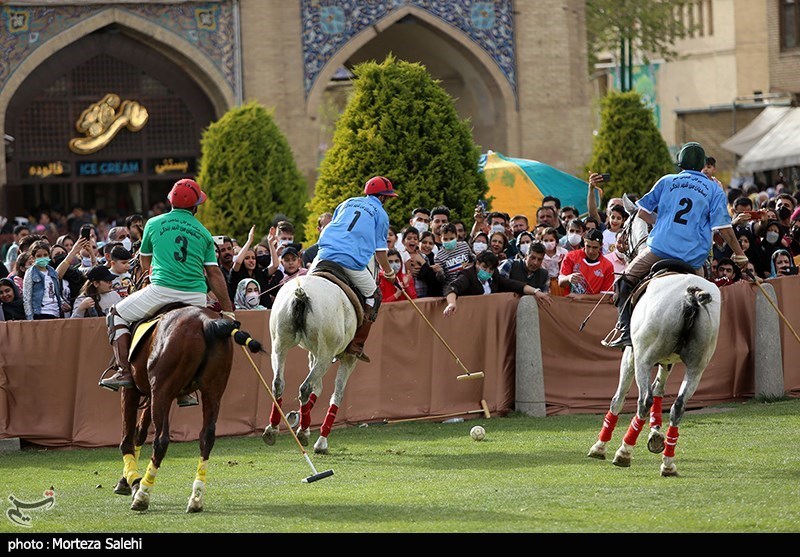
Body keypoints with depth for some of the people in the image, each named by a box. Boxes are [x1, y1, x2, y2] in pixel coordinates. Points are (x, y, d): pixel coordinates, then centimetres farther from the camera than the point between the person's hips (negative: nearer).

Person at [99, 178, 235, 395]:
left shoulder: (154, 224, 9)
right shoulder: (203, 233, 12)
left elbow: (144, 261, 24)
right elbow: (214, 274, 10)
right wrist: (227, 309, 14)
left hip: (162, 291, -3)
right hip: (196, 297, 3)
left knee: (117, 314, 17)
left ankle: (125, 371, 4)